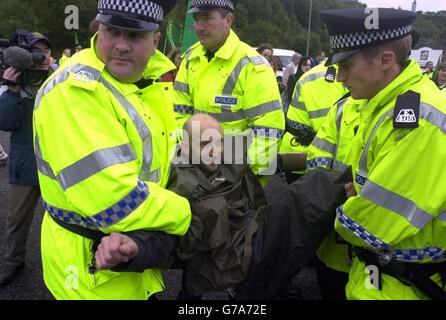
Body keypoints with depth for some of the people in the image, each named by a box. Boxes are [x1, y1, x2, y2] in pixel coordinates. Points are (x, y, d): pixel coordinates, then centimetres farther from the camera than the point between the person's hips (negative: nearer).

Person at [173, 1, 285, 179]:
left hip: (240, 167, -5)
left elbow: (268, 126, -17)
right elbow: (180, 112, 6)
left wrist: (251, 173, -19)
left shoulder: (250, 65, -16)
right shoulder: (190, 58, 2)